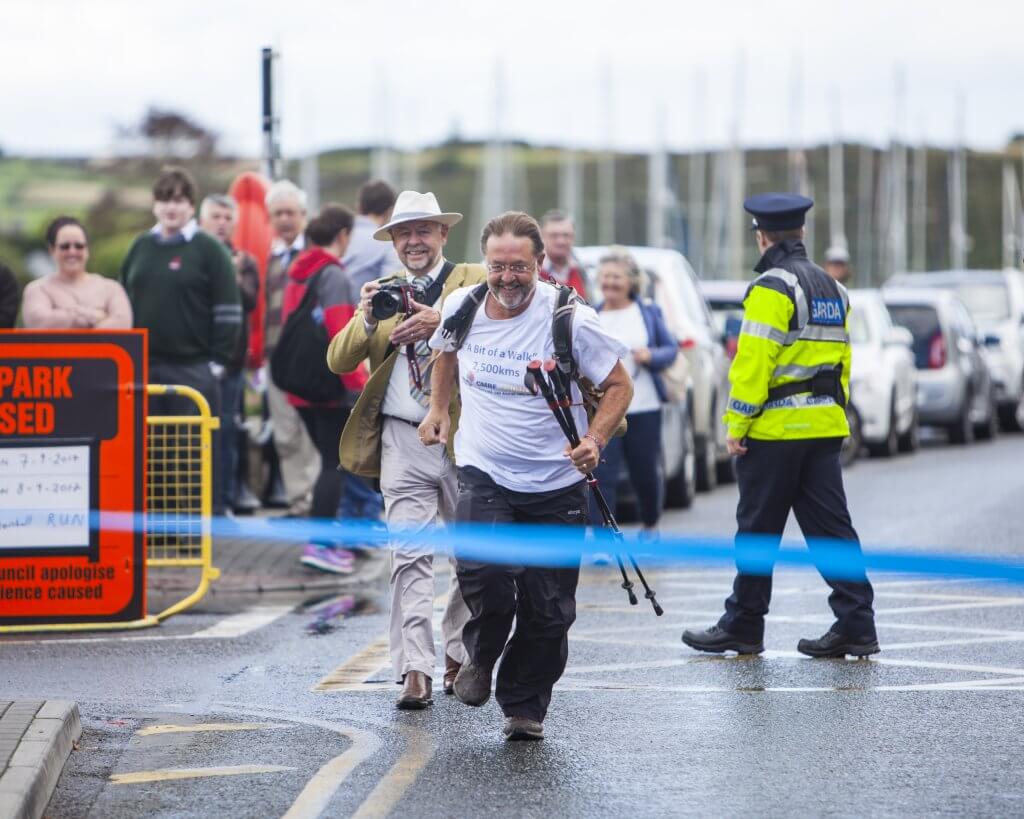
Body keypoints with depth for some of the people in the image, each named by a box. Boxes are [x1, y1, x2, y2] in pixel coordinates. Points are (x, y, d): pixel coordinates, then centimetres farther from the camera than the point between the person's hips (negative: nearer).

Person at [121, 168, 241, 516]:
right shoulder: (141, 248, 13)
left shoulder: (209, 249, -2)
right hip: (143, 365, 5)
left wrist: (218, 361, -10)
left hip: (193, 367, -5)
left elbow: (228, 311, -5)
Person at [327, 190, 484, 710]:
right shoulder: (383, 293, 15)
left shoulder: (475, 281, 5)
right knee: (409, 555, -8)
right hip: (403, 440, 1)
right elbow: (338, 361, 6)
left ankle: (460, 654, 27)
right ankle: (415, 671, -12)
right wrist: (366, 320, -12)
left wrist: (442, 323, -28)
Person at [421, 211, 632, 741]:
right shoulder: (461, 306, -2)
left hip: (556, 484, -1)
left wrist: (594, 439, -18)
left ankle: (525, 706, 23)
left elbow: (619, 385, -3)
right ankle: (481, 656, 7)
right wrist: (439, 408, 15)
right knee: (483, 573, -23)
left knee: (547, 609, 2)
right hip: (484, 473, 1)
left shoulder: (570, 319, -13)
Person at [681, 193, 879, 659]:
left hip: (774, 428, -7)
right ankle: (856, 625, 0)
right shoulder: (832, 289, 14)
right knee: (831, 528, 6)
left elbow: (754, 361, -17)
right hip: (825, 427, 8)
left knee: (758, 531, 2)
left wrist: (737, 424, -15)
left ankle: (743, 627, 10)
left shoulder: (772, 287, -12)